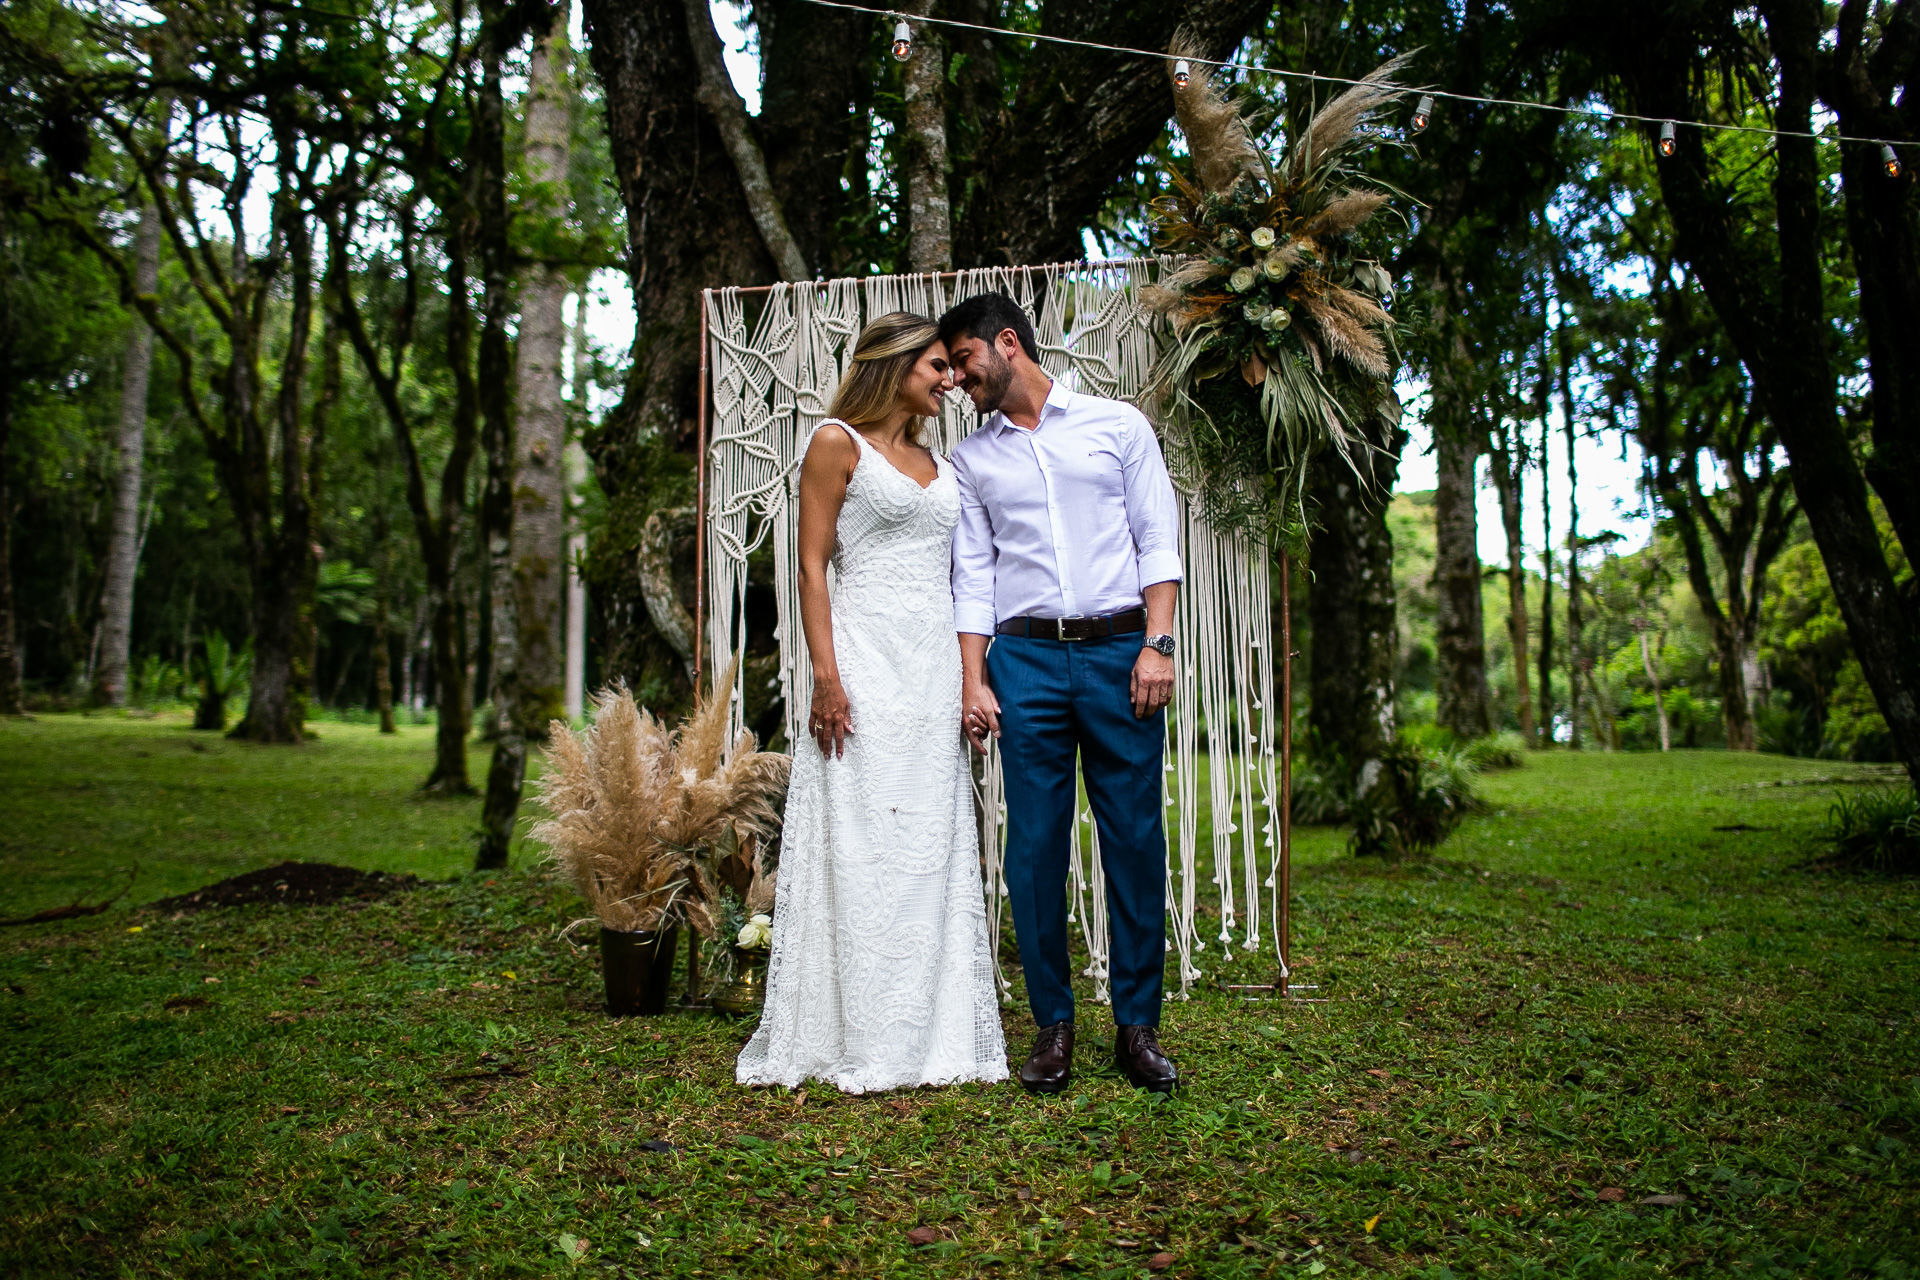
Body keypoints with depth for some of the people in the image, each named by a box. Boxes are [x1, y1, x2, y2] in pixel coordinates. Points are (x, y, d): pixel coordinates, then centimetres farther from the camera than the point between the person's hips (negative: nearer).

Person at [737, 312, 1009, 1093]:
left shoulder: (933, 462, 20)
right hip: (869, 662, -7)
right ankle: (860, 1047, 3)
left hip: (935, 668, 7)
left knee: (933, 849, 7)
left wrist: (968, 677, 13)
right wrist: (826, 676, -16)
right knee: (863, 847, -6)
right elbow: (813, 566, -6)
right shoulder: (837, 444, 1)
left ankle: (933, 1035, 15)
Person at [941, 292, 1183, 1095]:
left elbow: (1158, 540, 4)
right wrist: (973, 680, 1)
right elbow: (973, 573, 10)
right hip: (1026, 658, 2)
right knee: (1035, 844, 0)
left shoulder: (1118, 425, 8)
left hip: (1120, 650, -1)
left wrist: (1158, 644, -7)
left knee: (1135, 839, 0)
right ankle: (1053, 1024, 12)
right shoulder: (972, 459, 14)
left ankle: (1137, 1026, 11)